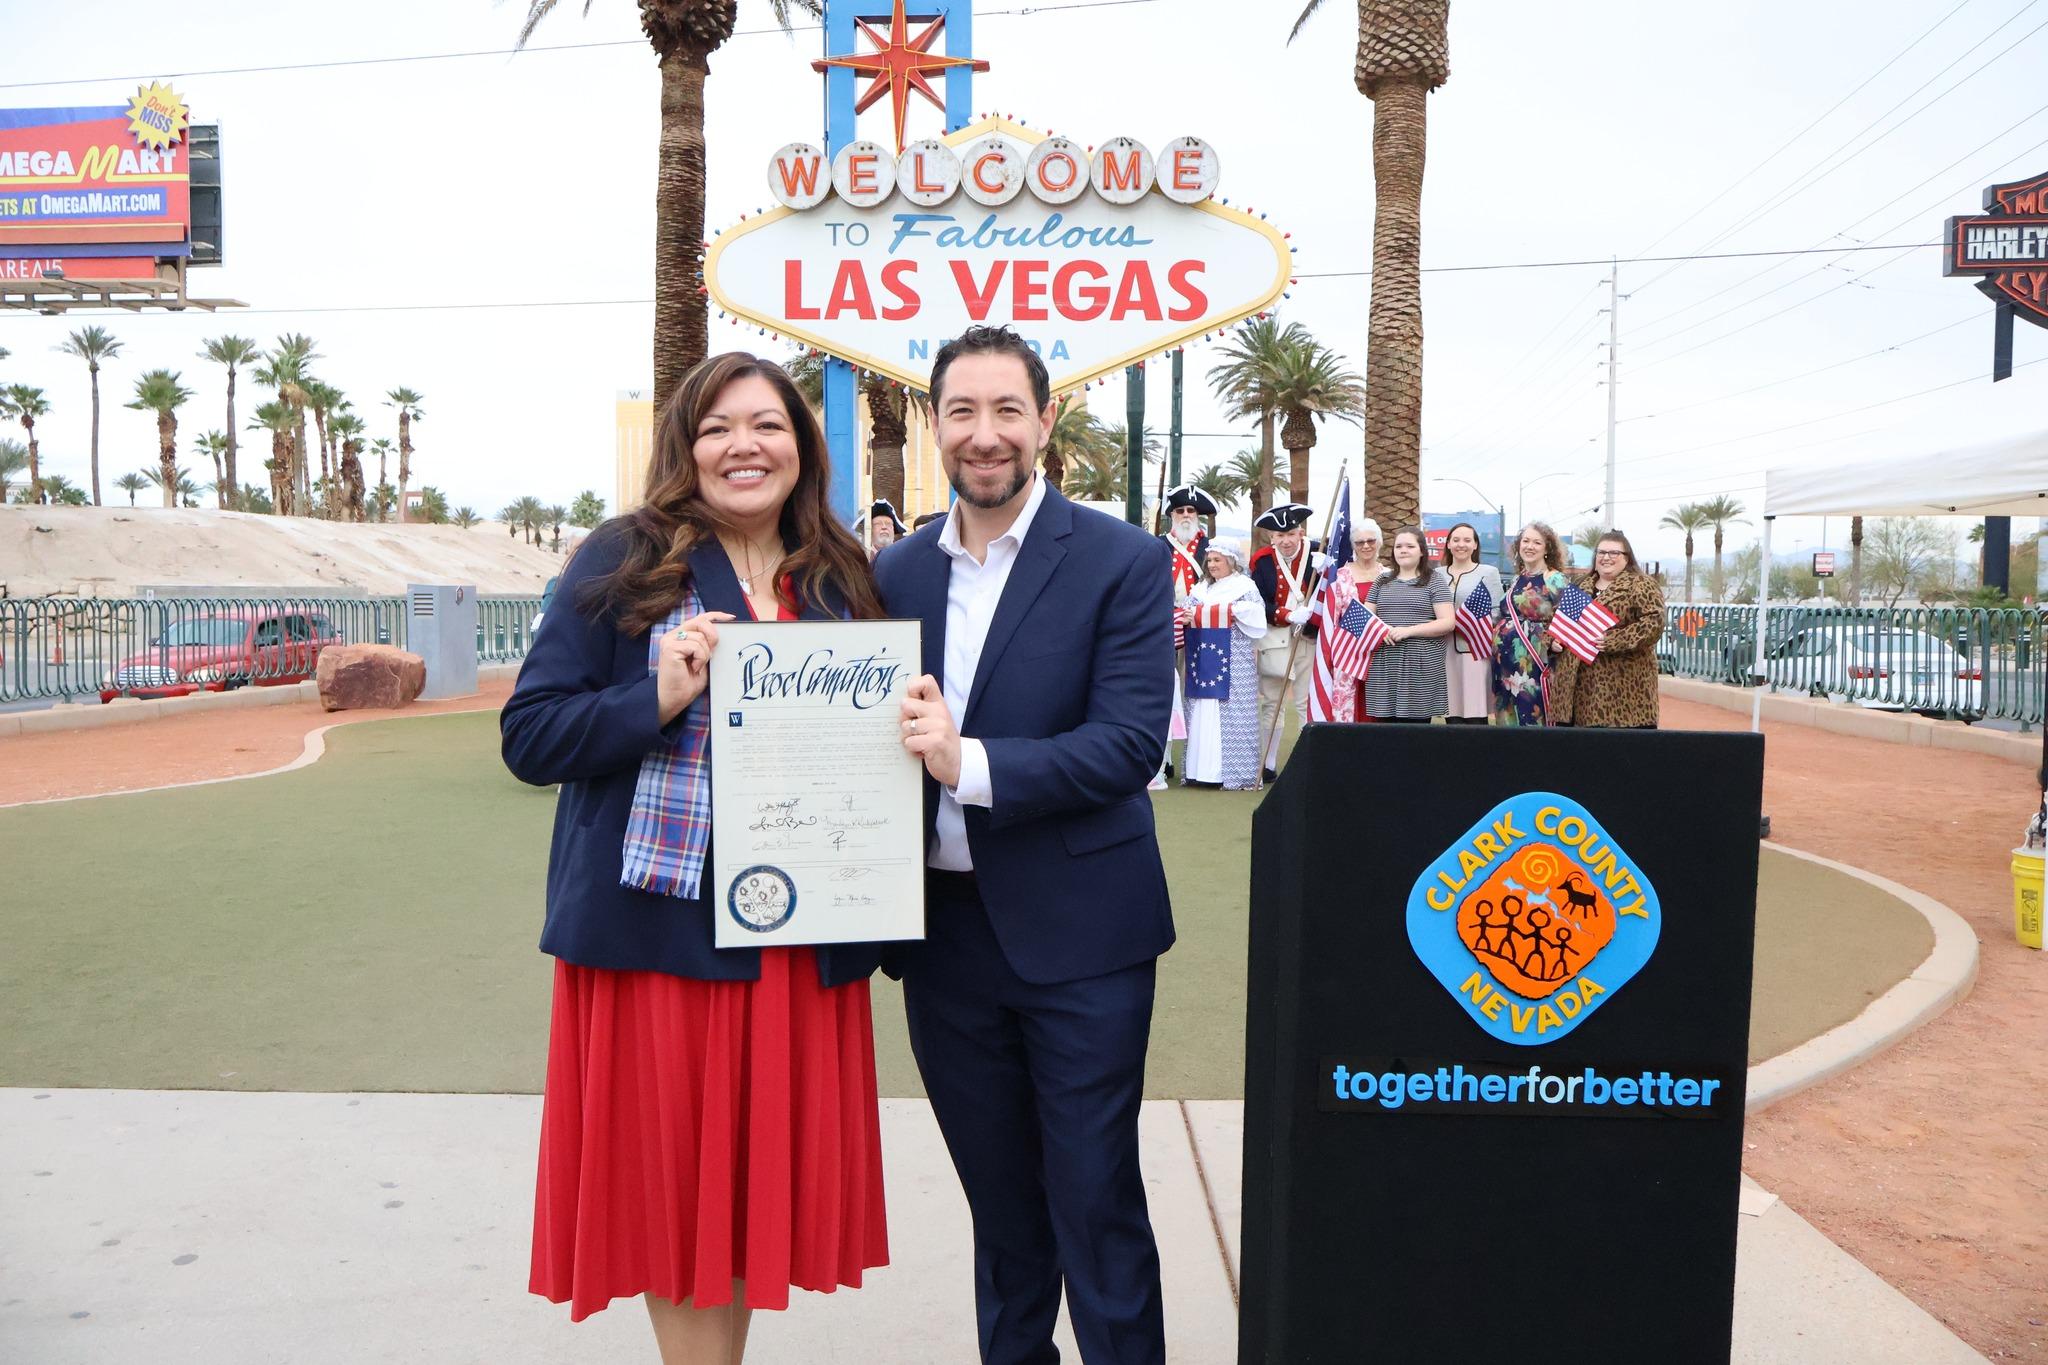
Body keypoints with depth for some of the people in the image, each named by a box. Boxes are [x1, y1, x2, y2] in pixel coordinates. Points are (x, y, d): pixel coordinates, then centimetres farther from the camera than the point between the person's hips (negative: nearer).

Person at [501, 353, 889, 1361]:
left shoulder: (842, 579, 10)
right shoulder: (623, 561, -3)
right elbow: (530, 735, -6)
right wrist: (658, 698, -21)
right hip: (662, 928, -3)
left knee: (763, 1167, 13)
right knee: (674, 1175, 7)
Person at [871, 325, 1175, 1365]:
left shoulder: (1123, 561, -7)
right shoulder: (897, 571, 7)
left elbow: (1130, 743, -16)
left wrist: (970, 763, -26)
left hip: (1076, 932, -4)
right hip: (944, 930, 5)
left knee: (1095, 1202, 6)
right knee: (1000, 1204, 19)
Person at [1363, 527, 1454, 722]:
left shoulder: (1434, 580, 4)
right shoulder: (1382, 582, 17)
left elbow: (1447, 623, -4)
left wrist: (1409, 630, -14)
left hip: (1420, 668, -3)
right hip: (1385, 667, 3)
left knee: (1416, 722, -7)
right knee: (1386, 720, -2)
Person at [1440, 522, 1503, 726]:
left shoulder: (1488, 572, 7)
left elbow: (1497, 612, 1)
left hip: (1475, 650, -3)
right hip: (1445, 652, 3)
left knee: (1475, 714, -7)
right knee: (1451, 713, 2)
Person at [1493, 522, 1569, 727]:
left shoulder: (1554, 580, -4)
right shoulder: (1517, 579, 16)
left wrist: (1555, 641, -21)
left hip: (1533, 663, -7)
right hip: (1505, 663, 7)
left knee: (1531, 721, -5)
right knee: (1508, 721, 9)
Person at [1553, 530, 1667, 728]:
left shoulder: (1640, 585, -2)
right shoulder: (1582, 585, 18)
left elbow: (1654, 622, -14)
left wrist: (1612, 641, -21)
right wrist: (1554, 639, 4)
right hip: (1578, 680, 6)